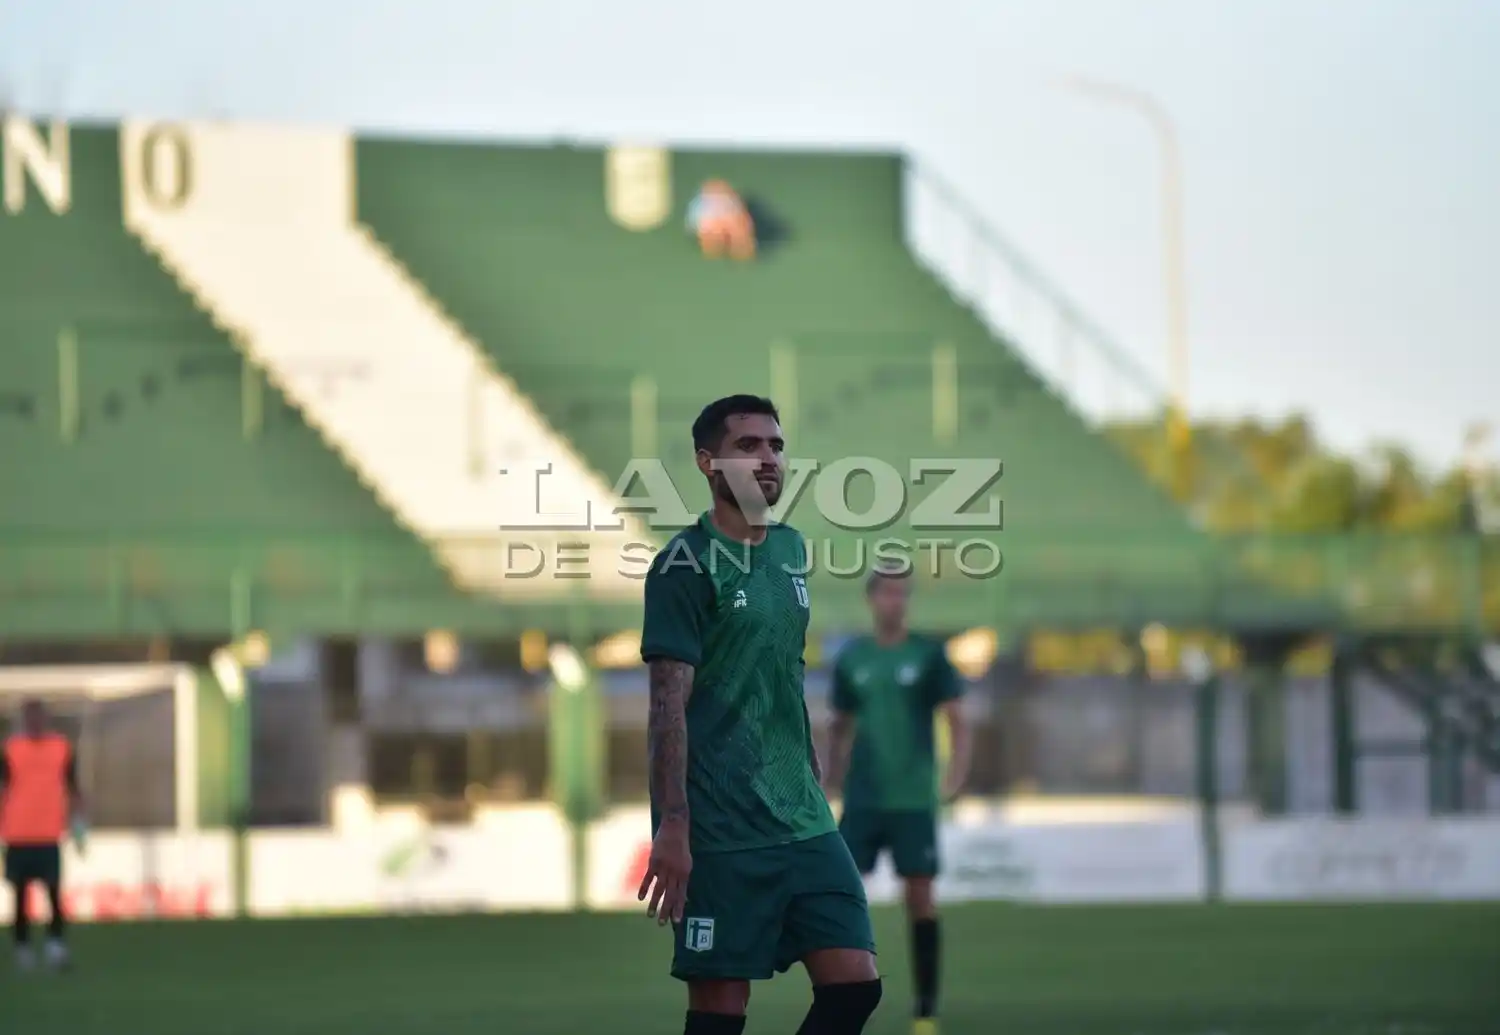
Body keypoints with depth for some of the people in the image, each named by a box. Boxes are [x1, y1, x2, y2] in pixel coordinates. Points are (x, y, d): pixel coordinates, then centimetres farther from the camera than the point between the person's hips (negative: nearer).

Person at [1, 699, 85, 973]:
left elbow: (72, 788, 10)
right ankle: (23, 947, 13)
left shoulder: (62, 747, 4)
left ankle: (56, 944, -11)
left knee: (54, 891, -8)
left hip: (50, 834, 0)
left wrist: (77, 824, 4)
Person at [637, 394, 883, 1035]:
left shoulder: (791, 550, 13)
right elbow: (669, 703, -13)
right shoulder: (687, 563, -8)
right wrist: (672, 826, -20)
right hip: (720, 831, -7)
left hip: (804, 820, 7)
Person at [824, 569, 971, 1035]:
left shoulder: (929, 655, -1)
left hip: (913, 799, -2)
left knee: (920, 897, -1)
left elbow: (957, 721, -3)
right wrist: (830, 785, 11)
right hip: (862, 799, 2)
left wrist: (955, 776, -17)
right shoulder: (851, 658, 7)